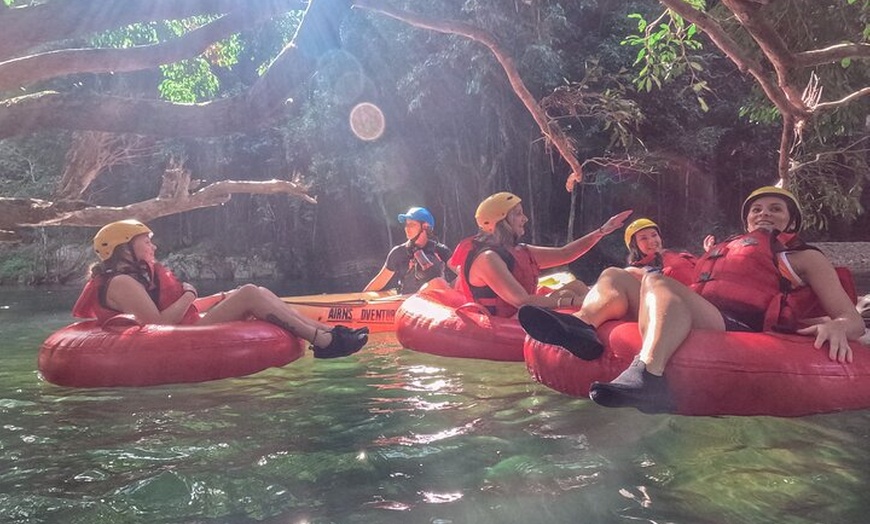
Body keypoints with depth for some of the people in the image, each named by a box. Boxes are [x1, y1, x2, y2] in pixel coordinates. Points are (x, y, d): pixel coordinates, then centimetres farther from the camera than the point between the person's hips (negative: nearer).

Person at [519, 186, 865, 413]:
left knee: (657, 281, -30)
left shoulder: (805, 257, 22)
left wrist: (837, 326, -11)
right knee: (615, 276, 4)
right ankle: (581, 329, -28)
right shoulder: (723, 249, 37)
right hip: (694, 322, 6)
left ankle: (647, 380, -56)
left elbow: (853, 319, 10)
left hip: (739, 328, -6)